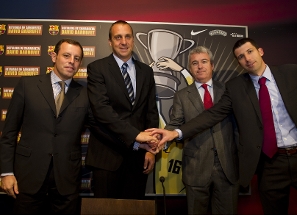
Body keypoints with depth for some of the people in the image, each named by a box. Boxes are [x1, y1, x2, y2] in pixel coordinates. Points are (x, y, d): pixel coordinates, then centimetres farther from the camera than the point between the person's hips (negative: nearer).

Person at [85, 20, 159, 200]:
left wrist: (151, 149, 1)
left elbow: (151, 112, 9)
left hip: (138, 154, 4)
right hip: (107, 154, -3)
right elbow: (101, 109, -18)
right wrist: (135, 135, -25)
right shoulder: (97, 68, -3)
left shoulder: (146, 71, 10)